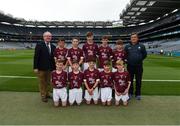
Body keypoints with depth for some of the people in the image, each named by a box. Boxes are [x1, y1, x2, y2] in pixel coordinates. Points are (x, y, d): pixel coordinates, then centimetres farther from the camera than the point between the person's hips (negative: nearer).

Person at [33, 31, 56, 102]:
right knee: (42, 82, 7)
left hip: (50, 68, 4)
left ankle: (47, 94, 28)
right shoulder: (39, 45, -5)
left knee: (48, 82, 14)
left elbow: (53, 58, 7)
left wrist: (54, 67, 4)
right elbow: (36, 57, -9)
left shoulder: (53, 47, 8)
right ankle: (43, 96, 18)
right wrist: (35, 67, -13)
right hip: (41, 68, -4)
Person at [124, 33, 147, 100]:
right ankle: (130, 93, 24)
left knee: (138, 81, 6)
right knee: (130, 80, 10)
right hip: (130, 66, 1)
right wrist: (128, 60, 4)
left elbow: (144, 54, 10)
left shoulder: (141, 46, 3)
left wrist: (140, 60, 5)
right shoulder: (127, 46, 5)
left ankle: (138, 94, 19)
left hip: (139, 66, -1)